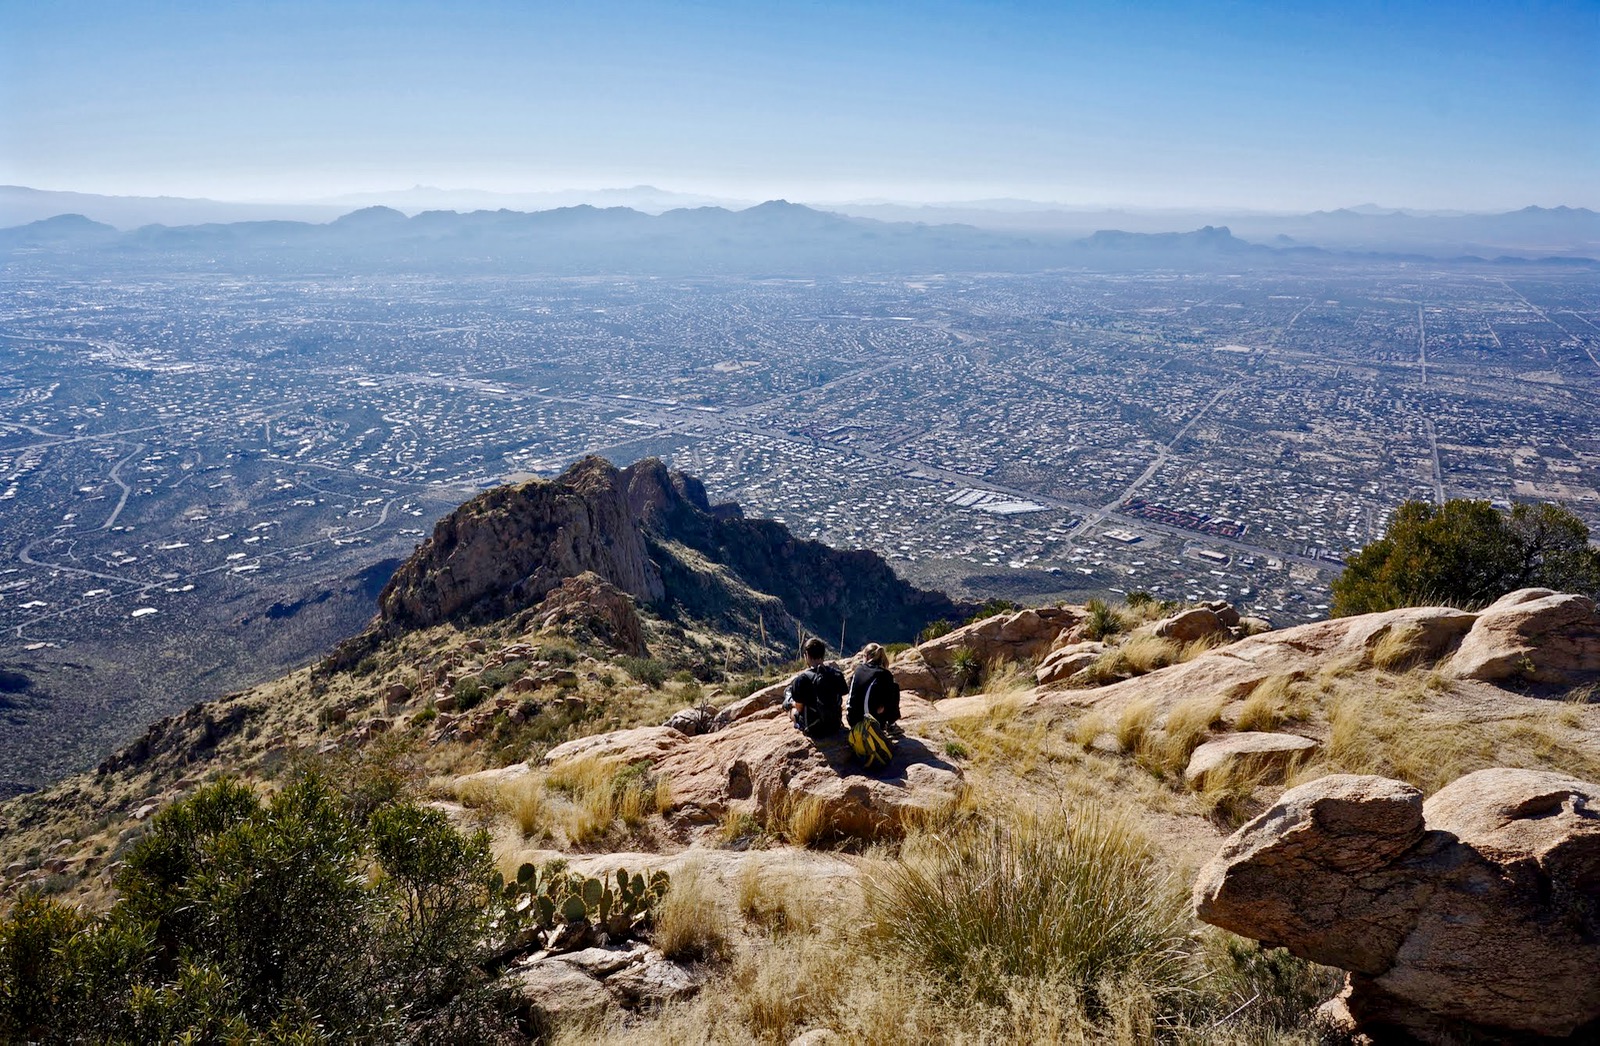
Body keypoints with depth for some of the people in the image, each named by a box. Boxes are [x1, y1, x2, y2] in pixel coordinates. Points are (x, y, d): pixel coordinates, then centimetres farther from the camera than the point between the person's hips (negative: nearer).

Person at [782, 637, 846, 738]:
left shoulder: (802, 679, -22)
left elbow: (799, 708, -11)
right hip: (835, 726, 4)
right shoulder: (837, 674, -9)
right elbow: (841, 702, 2)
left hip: (812, 730, -4)